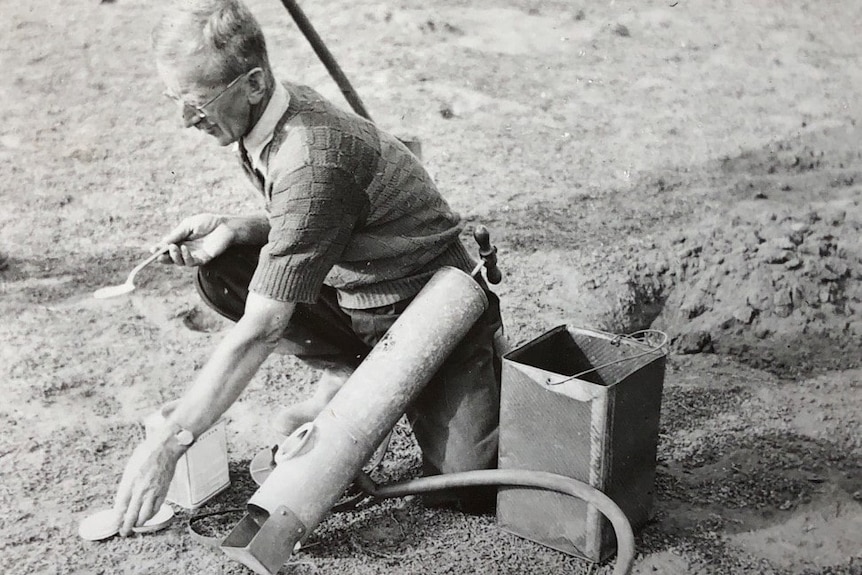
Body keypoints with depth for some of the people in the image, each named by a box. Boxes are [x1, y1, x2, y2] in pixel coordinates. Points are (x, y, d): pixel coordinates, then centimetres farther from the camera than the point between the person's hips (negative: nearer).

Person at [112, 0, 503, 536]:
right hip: (355, 294, 8)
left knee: (463, 478, -21)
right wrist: (234, 228, -11)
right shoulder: (271, 112, -4)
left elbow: (261, 330, -31)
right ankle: (345, 373, 4)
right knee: (222, 271, -9)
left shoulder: (311, 161, -32)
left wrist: (166, 445, -26)